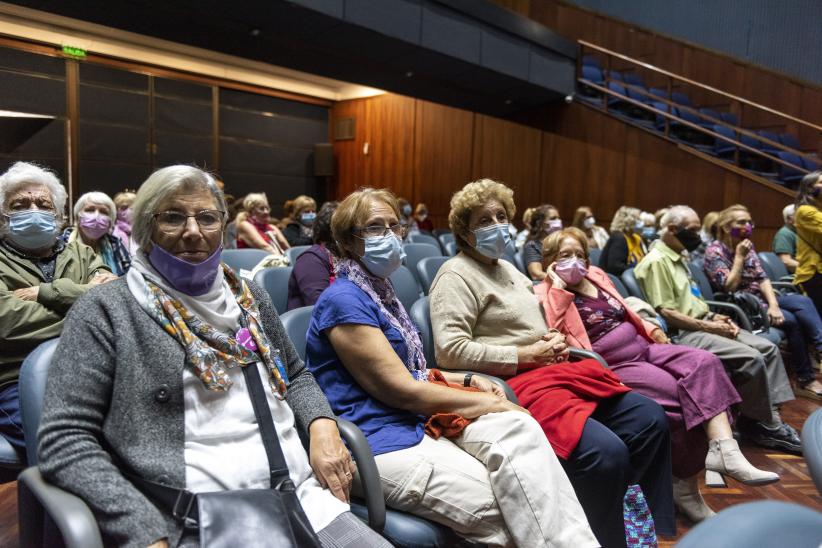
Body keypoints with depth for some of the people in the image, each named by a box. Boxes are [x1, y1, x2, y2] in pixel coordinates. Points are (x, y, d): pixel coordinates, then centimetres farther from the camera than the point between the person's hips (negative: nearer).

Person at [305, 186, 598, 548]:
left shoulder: (380, 290, 16)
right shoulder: (344, 300, -14)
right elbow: (400, 389, -16)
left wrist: (470, 380, 2)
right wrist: (490, 403, -9)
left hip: (419, 422, 8)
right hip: (380, 446, -8)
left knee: (518, 428, -18)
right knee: (512, 513, -17)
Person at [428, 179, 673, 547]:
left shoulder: (507, 269, 22)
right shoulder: (456, 276, -7)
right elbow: (451, 351, -19)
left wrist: (554, 341, 7)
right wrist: (525, 356, -14)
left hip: (552, 371, 10)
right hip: (511, 384, -9)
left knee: (649, 419, 1)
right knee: (607, 453, -26)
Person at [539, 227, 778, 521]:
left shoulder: (596, 275, 16)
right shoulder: (548, 294, -5)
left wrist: (652, 330, 11)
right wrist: (559, 288, -19)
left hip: (643, 346, 8)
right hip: (611, 364, -7)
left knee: (703, 362, -15)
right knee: (676, 393, -24)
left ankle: (725, 450, -24)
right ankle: (685, 482, -7)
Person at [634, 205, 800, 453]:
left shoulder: (677, 257, 17)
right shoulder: (657, 261, -15)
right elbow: (665, 312, -21)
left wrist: (714, 317, 6)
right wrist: (709, 327, -16)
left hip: (702, 324, 11)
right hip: (684, 333, -10)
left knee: (768, 348, 1)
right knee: (753, 358, -21)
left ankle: (771, 417, 3)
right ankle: (762, 424, -1)